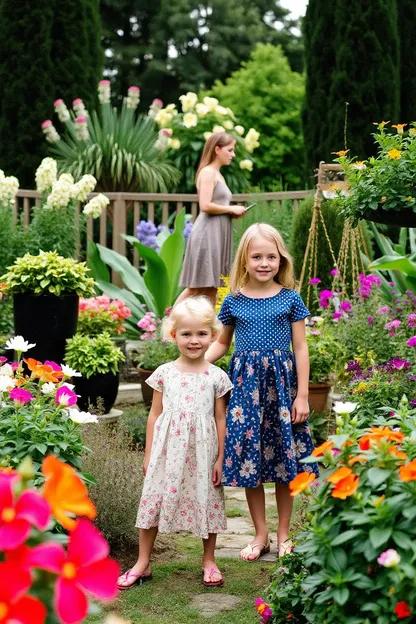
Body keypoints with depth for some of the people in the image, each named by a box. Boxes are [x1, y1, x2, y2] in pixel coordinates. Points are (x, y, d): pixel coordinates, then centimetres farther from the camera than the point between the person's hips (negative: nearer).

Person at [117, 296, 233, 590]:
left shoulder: (217, 377, -1)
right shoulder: (164, 373, 1)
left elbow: (220, 419, 2)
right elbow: (155, 415, 6)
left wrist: (220, 458, 0)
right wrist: (148, 454, 4)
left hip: (202, 451, -1)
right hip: (167, 450, 1)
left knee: (206, 501, 7)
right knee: (154, 499, 3)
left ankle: (209, 561, 26)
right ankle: (143, 564, 15)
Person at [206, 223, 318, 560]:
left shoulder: (290, 299, 0)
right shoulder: (234, 301, 4)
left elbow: (301, 348, 1)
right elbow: (221, 343, 14)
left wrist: (302, 395, -3)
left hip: (281, 382, -1)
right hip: (245, 383, 1)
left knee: (284, 457, 4)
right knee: (248, 459, 4)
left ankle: (283, 533, 20)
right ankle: (261, 535, 18)